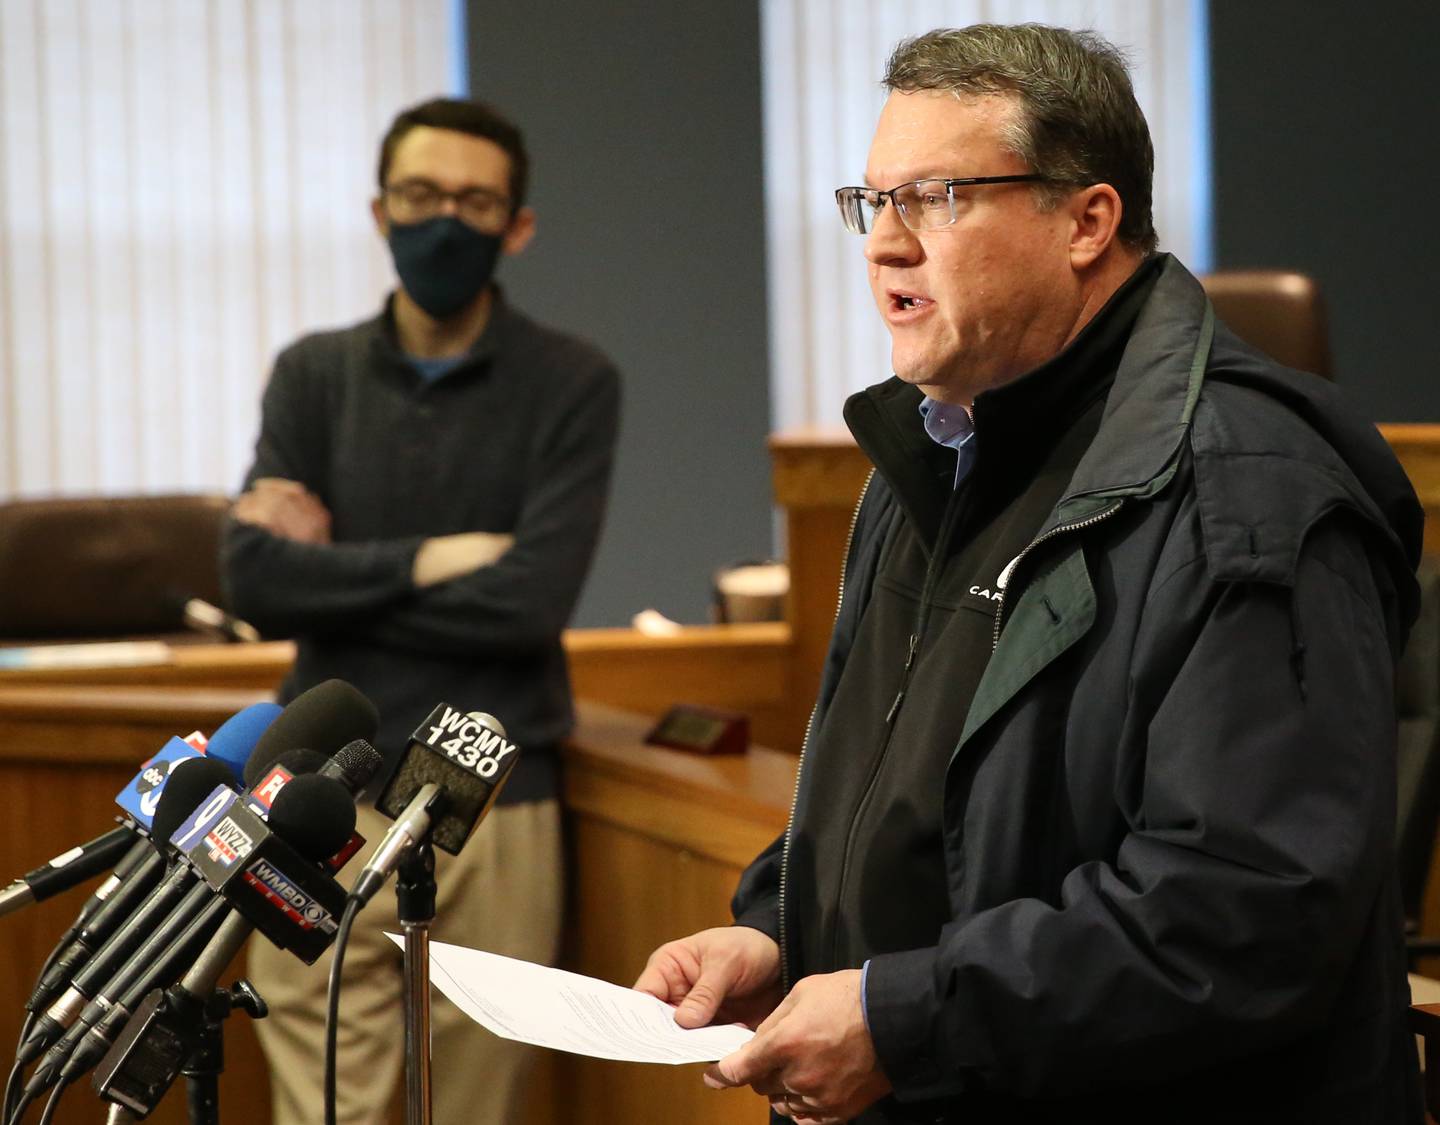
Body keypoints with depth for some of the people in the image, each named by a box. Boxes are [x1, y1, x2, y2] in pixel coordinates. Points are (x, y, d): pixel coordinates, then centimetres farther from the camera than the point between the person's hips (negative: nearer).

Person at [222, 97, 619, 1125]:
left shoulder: (572, 386, 0)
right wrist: (421, 562, -11)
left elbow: (532, 603, -12)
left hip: (495, 804, -1)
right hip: (331, 801, 1)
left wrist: (336, 577, -7)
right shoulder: (314, 376, 8)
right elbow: (255, 579, -5)